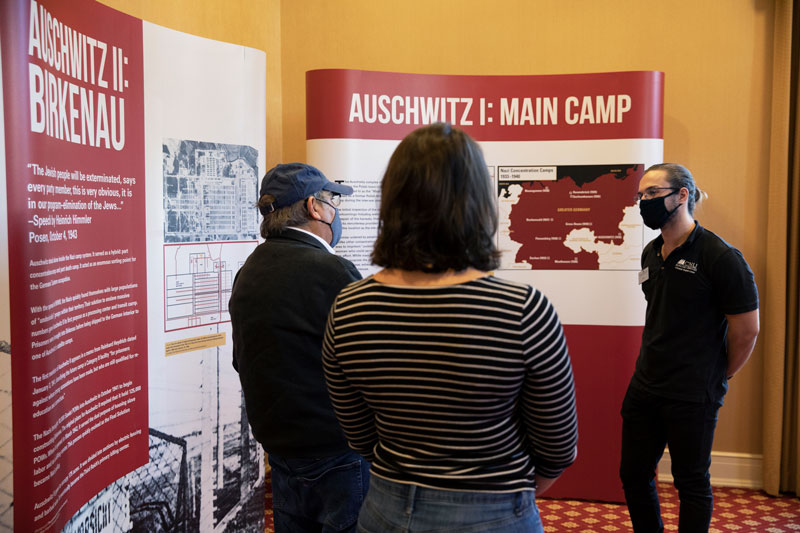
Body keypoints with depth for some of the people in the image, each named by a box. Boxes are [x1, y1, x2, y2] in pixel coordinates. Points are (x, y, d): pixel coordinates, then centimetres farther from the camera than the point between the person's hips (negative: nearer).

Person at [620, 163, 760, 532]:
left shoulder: (720, 257, -14)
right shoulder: (651, 253, 7)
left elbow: (747, 330, -10)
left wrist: (716, 378, 1)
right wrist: (654, 367, 14)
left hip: (692, 397, -7)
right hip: (644, 387, 7)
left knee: (692, 482, 9)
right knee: (633, 475, 14)